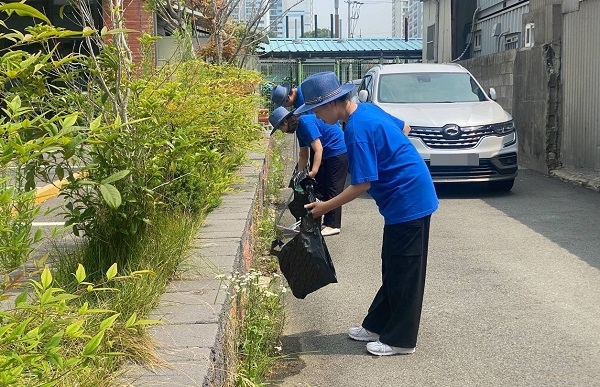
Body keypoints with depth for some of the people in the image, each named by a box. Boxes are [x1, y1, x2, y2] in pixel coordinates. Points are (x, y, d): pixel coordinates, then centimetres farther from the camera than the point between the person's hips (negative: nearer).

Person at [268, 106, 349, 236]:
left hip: (338, 153, -10)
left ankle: (333, 225, -6)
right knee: (320, 188, 10)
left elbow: (318, 149, -26)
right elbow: (303, 156, 17)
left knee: (332, 190, -9)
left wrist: (313, 172, -30)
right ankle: (328, 221, 15)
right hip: (327, 155, 10)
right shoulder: (299, 129, 10)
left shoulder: (306, 123, -20)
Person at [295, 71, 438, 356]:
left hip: (408, 200, -10)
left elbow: (362, 184, -22)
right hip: (407, 196, 10)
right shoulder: (366, 110, 7)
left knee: (403, 272, -1)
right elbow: (403, 128, 21)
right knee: (393, 269, 17)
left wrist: (325, 207, -13)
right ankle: (378, 325, 27)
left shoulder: (357, 130, -23)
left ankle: (400, 340, 9)